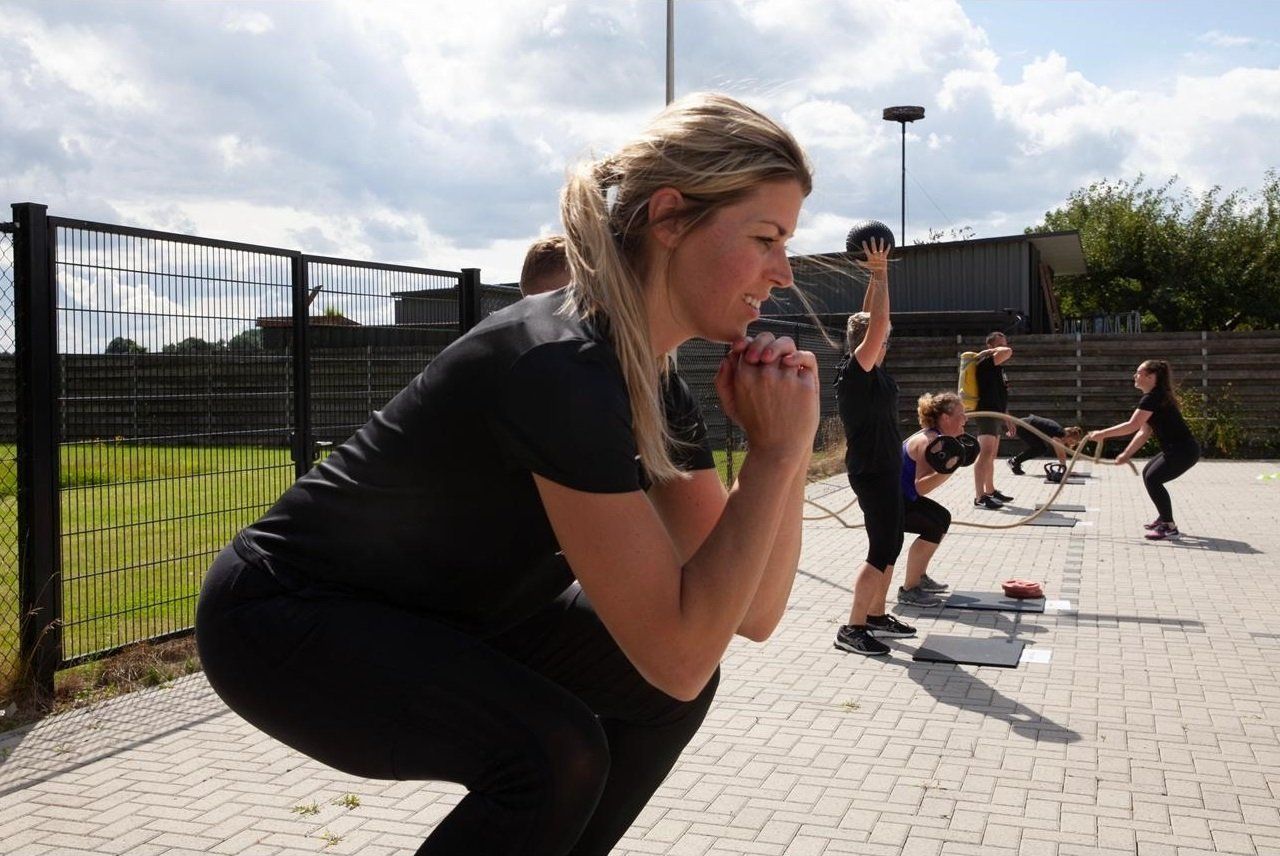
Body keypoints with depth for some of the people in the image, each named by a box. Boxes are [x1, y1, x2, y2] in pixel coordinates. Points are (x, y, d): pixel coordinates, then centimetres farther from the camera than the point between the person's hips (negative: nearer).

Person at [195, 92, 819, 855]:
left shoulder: (658, 389, -4)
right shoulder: (561, 371, -31)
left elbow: (753, 615, -3)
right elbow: (678, 651, -30)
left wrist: (787, 451, -15)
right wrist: (776, 453, -27)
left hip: (430, 610, 8)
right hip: (281, 618, -8)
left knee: (655, 685, 0)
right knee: (551, 754, -25)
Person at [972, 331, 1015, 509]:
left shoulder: (998, 368, 19)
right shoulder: (986, 364, -11)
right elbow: (1008, 352, -30)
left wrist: (1007, 420, 22)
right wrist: (988, 352, -13)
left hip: (997, 414, 10)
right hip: (987, 414, -10)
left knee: (991, 456, 16)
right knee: (985, 454, -15)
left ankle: (990, 491, 25)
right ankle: (979, 497, -18)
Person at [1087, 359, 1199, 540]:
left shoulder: (1152, 398, -17)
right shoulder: (1155, 397, 14)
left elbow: (1132, 425, -24)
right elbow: (1144, 432, 14)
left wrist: (1102, 434, -21)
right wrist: (1126, 454, 11)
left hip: (1184, 450, -10)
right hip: (1177, 449, 10)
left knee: (1153, 479, -11)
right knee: (1148, 473, 18)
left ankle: (1169, 527, -4)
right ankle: (1164, 518, 28)